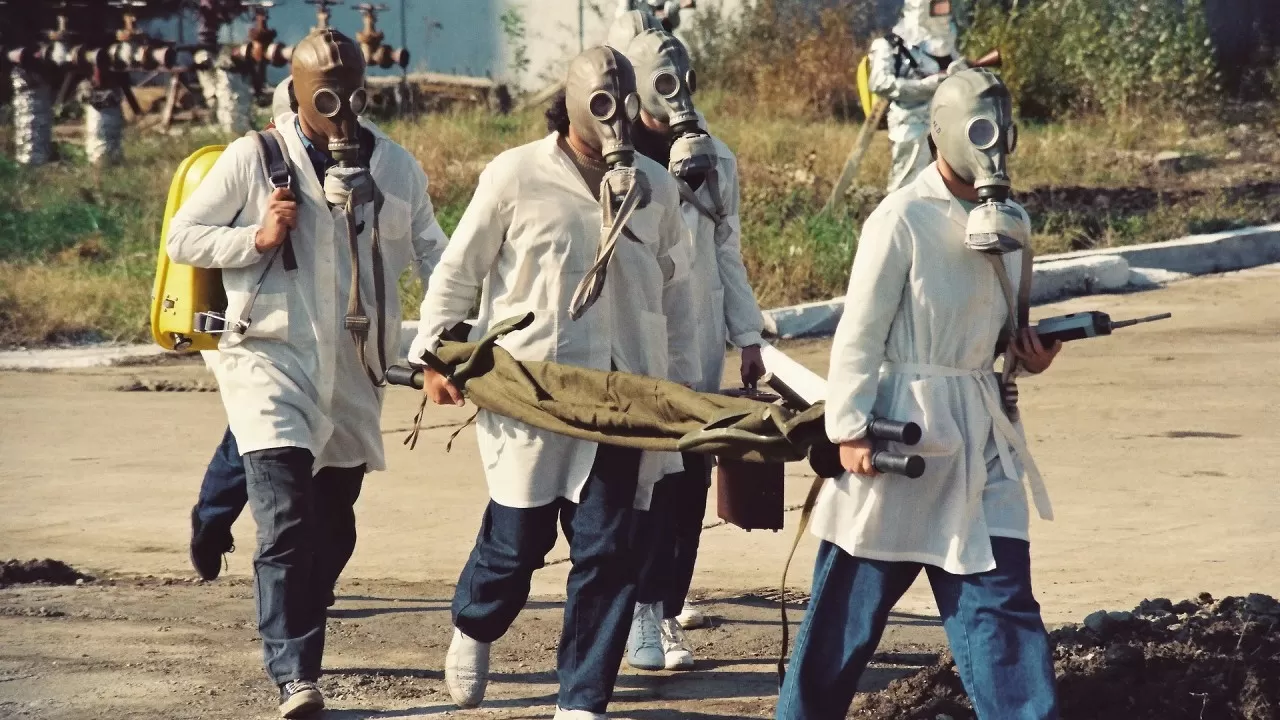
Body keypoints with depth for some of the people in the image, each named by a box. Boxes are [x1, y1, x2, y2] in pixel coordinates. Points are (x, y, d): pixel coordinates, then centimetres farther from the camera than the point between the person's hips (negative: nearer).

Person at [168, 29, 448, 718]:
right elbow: (182, 238, 2)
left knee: (333, 526, 13)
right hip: (271, 358, -5)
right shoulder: (253, 158, -2)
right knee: (287, 523, -18)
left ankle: (294, 640, 33)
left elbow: (433, 253, 12)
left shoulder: (395, 166, 8)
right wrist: (258, 238, -13)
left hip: (353, 370, 5)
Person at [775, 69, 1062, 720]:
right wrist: (849, 430, -15)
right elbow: (860, 334, -11)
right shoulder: (902, 219, -11)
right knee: (854, 600, 4)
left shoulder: (1010, 221, 8)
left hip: (984, 429, 6)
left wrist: (1026, 350, -1)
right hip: (905, 423, -6)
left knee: (1001, 597, 2)